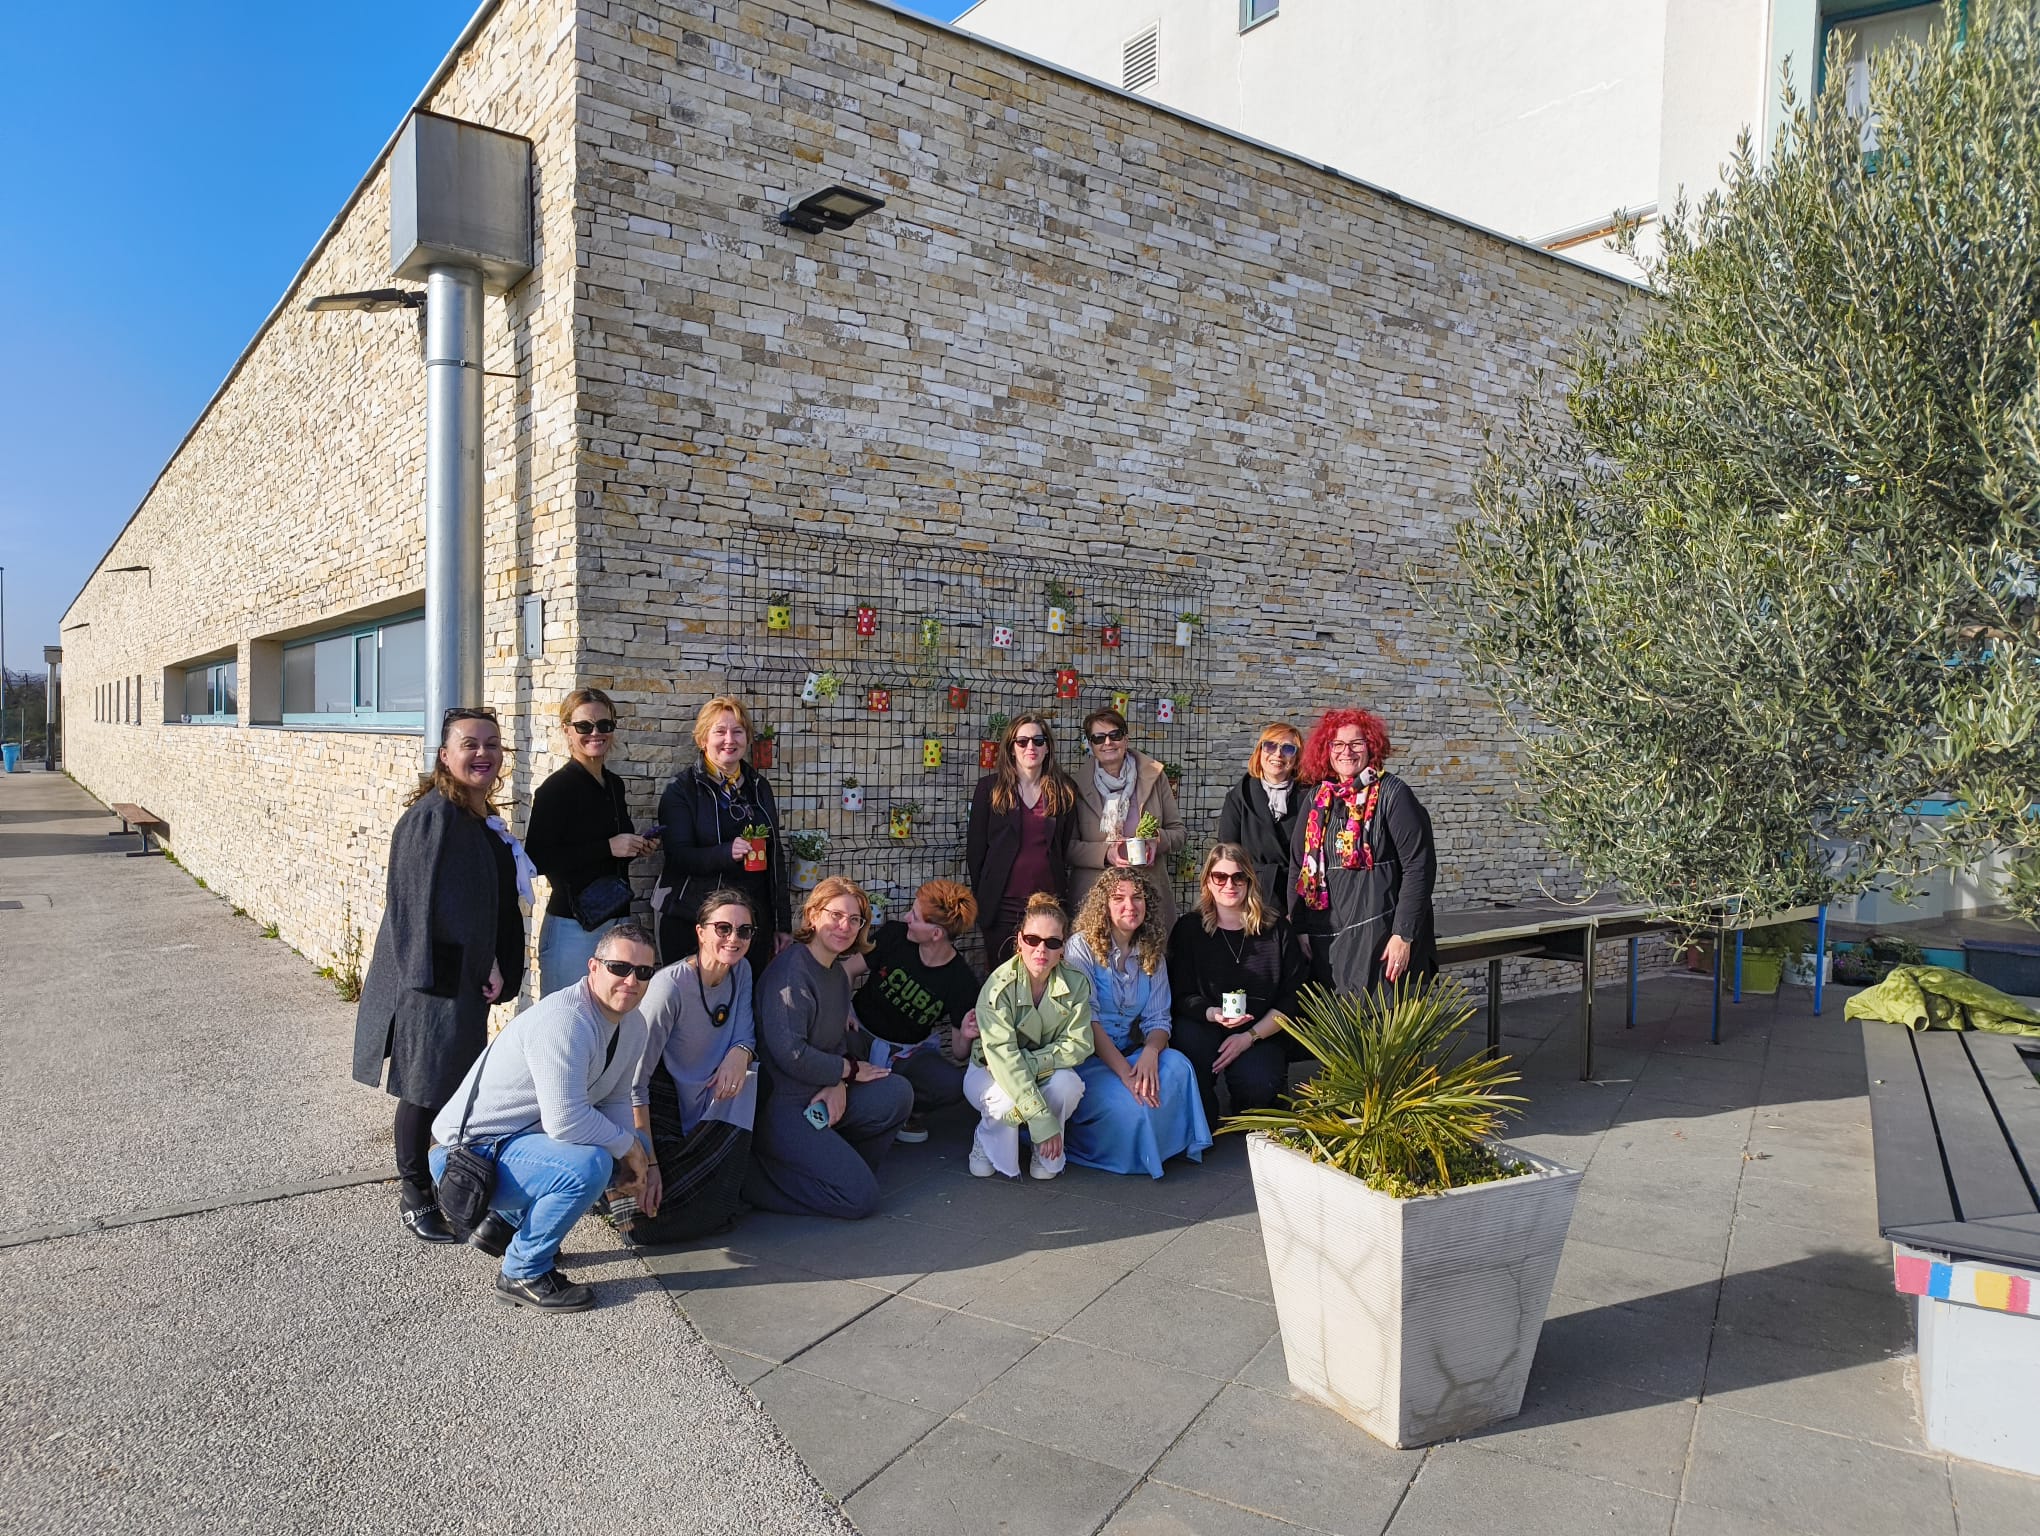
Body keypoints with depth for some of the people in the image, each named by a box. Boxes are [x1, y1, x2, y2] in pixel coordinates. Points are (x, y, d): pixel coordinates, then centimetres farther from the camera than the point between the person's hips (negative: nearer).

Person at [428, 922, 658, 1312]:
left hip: (528, 1136, 10)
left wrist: (641, 1160, -6)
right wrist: (629, 1148, -18)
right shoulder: (565, 1021, -28)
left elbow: (615, 1102, 10)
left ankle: (505, 1222, 21)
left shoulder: (632, 1023, 3)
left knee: (638, 1147, 12)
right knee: (589, 1165, -32)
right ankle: (523, 1273, -7)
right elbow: (566, 1122, -33)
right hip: (473, 1150, -10)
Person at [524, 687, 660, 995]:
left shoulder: (614, 785, 12)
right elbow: (536, 860, -17)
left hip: (617, 919, 7)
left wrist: (637, 847, 5)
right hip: (573, 926, -7)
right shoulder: (556, 788, -10)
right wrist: (607, 848, -18)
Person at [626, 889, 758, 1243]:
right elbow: (635, 1081, -22)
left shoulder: (741, 972, -3)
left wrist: (741, 1052, -25)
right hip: (664, 1114, -6)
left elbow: (745, 1037, 1)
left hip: (713, 1116, 6)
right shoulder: (670, 986, -23)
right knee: (643, 1222, -18)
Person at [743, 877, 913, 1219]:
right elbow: (791, 1056, -25)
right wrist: (849, 1070, -11)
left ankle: (837, 1164, 5)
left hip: (821, 1097, 8)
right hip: (781, 1107, -8)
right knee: (860, 1198, -13)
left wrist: (838, 1084, -8)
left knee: (897, 1093, -10)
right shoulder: (790, 972, -19)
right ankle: (754, 1176, -2)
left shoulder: (836, 972, 11)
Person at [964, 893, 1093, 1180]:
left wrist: (1032, 1062, -30)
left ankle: (1046, 1153, -2)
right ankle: (986, 1141, 0)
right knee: (1009, 1102, -35)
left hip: (1045, 1073, 3)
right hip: (991, 1074, -3)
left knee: (1068, 1084, -31)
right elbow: (1004, 1057, -31)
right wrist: (1043, 1121, -36)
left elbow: (1078, 1045, -14)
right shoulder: (999, 986, -25)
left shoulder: (1077, 983, -14)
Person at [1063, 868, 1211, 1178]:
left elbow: (1158, 1019, 3)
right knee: (1130, 1103, -31)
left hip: (1129, 1053, 5)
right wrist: (1124, 1071, -26)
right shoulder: (1082, 946, -8)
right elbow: (1086, 1020, -16)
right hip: (1085, 1057, -5)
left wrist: (1150, 1052, -22)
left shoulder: (1152, 953, 9)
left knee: (1178, 1065, -25)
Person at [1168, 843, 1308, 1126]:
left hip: (1261, 1033, 1)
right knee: (1191, 1038, -36)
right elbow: (1181, 996, -1)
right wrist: (1213, 1014, -24)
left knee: (1258, 1086, -30)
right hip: (1203, 1026, 0)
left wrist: (1250, 1036, -14)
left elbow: (1291, 999, 0)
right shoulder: (1188, 928, 2)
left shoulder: (1276, 929, 3)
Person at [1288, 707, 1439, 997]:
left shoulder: (1391, 794, -4)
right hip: (1324, 940, 5)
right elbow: (1298, 867, 13)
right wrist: (1299, 930, 6)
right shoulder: (1316, 798, 10)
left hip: (1379, 938, -4)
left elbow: (1419, 866, -9)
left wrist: (1404, 936, -13)